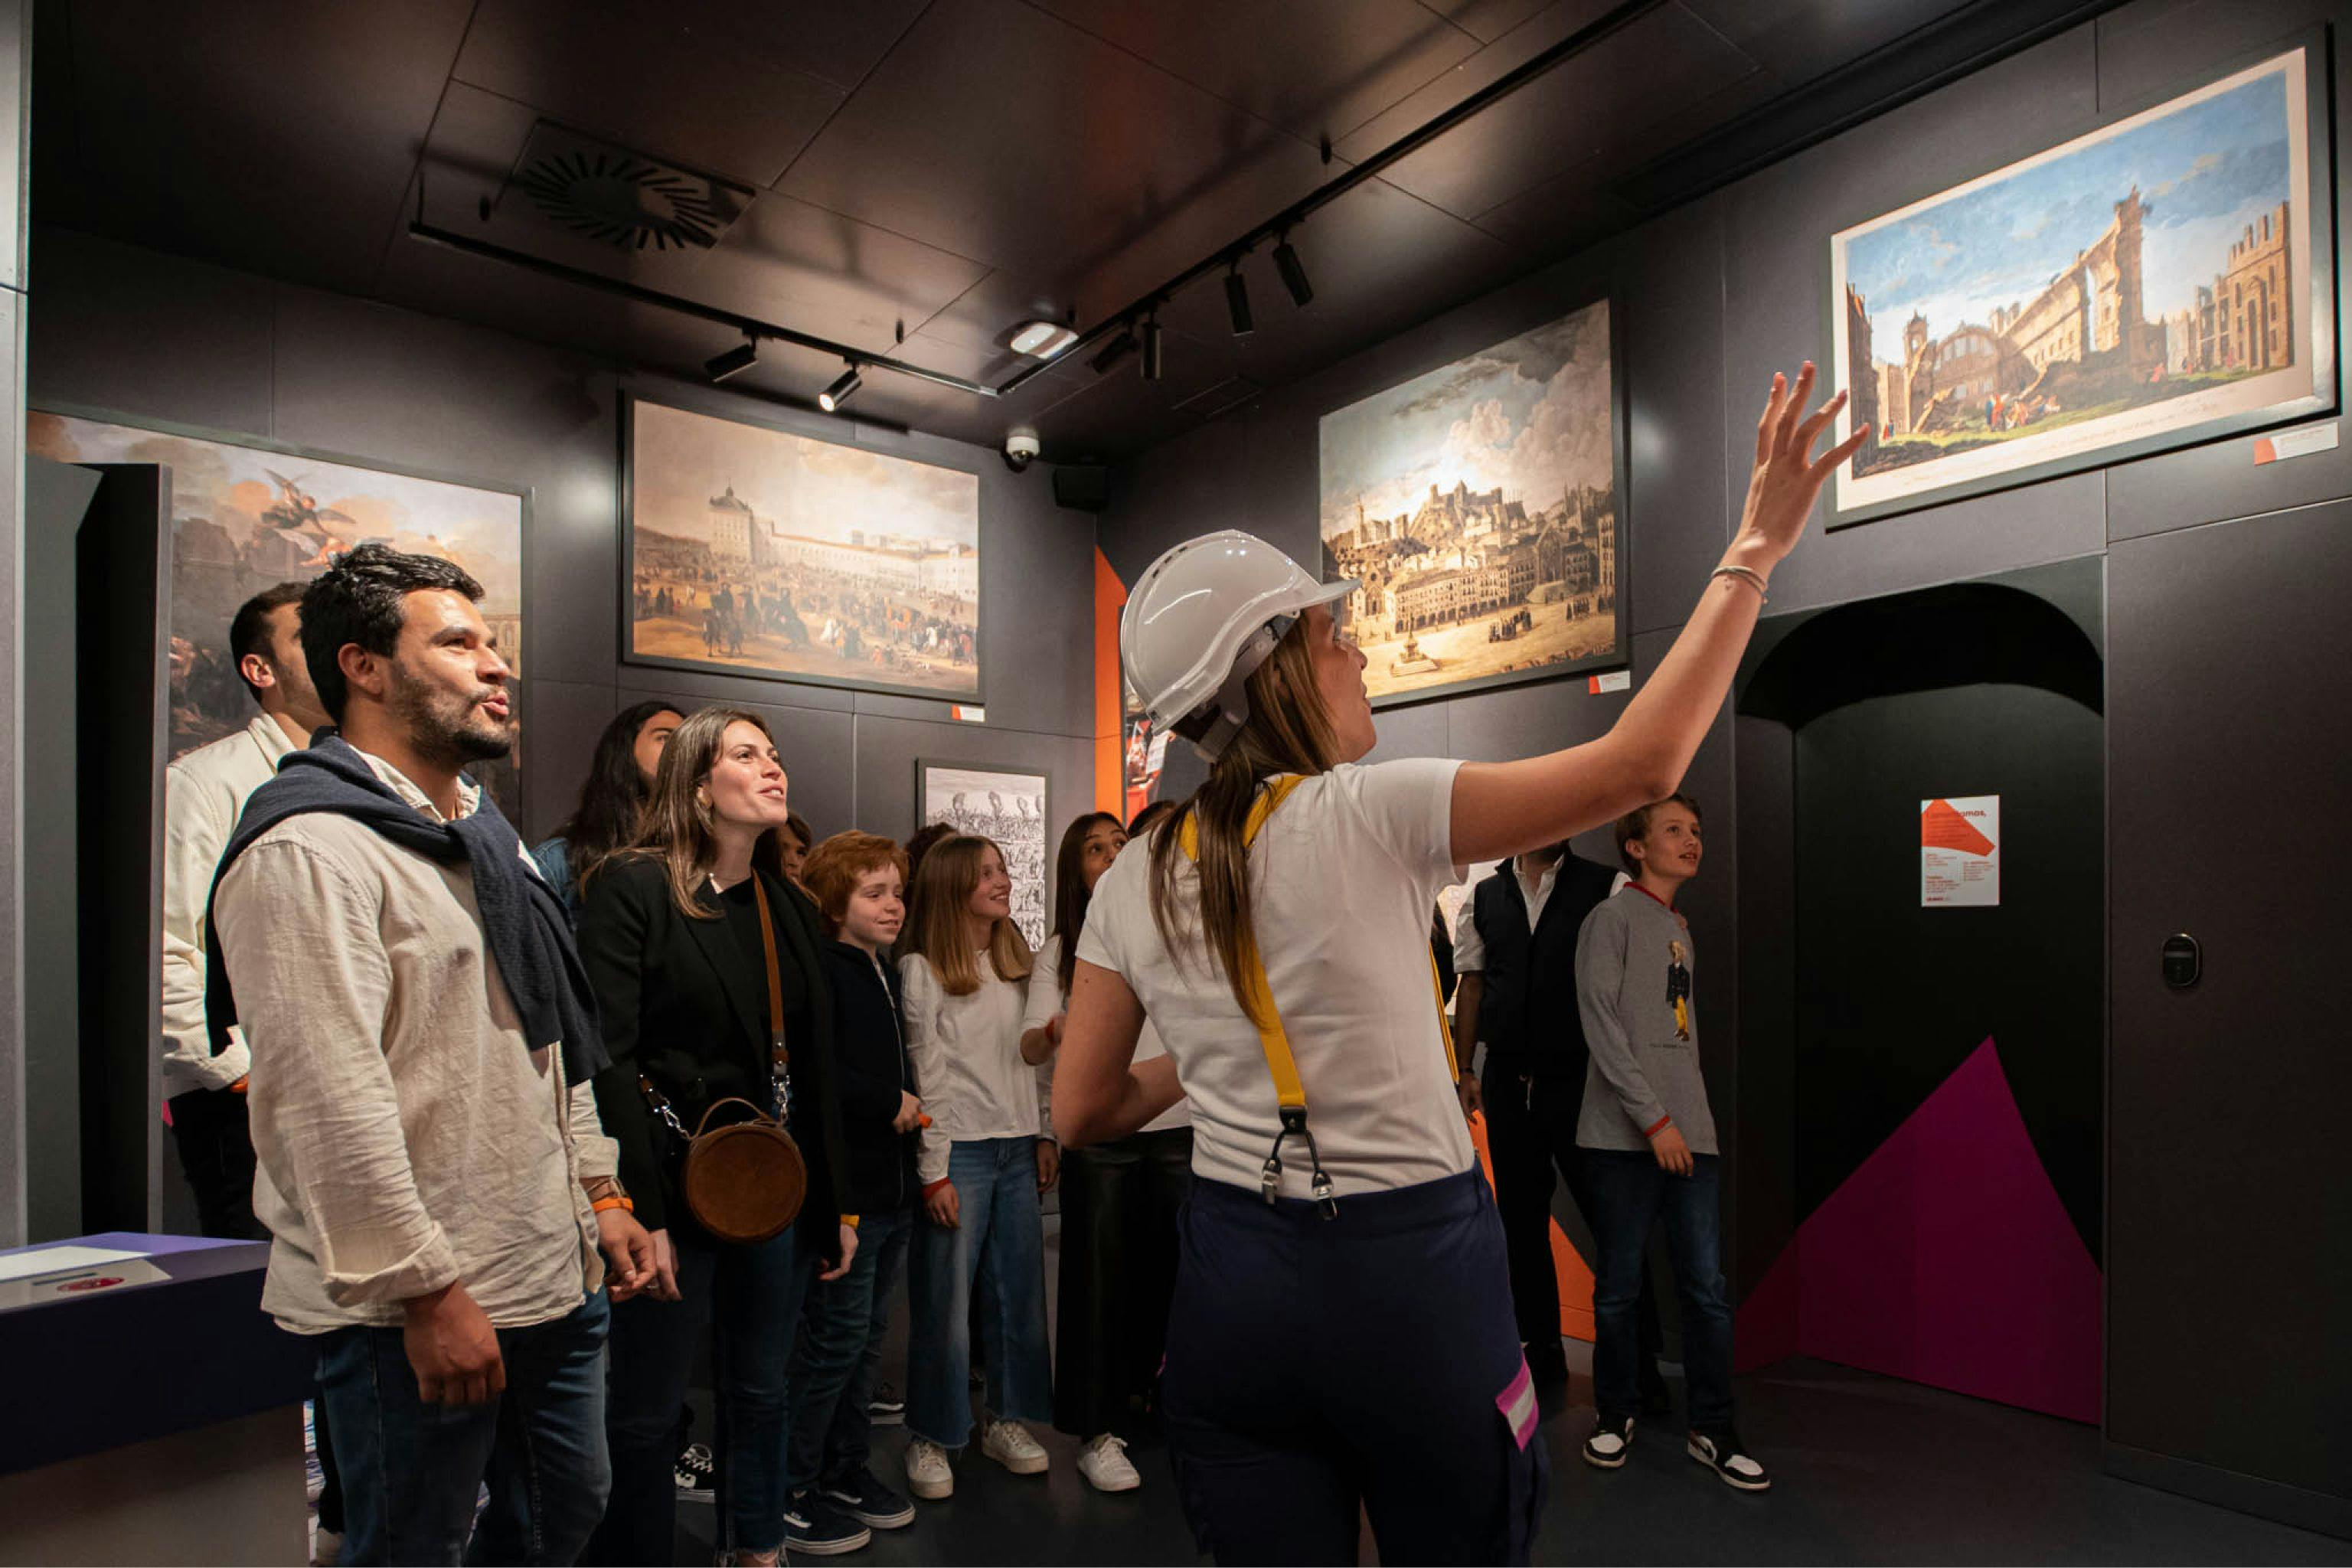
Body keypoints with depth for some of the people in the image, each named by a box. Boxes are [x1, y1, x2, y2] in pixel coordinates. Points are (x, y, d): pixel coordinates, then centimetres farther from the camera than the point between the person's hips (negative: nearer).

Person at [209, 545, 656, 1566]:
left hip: (554, 1276, 9)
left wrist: (599, 1193, 15)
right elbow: (331, 1103, -23)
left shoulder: (492, 839, 13)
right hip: (412, 1312, -8)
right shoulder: (306, 851, -17)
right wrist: (427, 1290, -20)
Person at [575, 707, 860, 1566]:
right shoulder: (633, 886, -8)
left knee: (763, 1389, 19)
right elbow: (607, 1057, -14)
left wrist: (835, 1203, 11)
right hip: (676, 1191, -6)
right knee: (648, 1412, 6)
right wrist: (642, 1212, -19)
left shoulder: (790, 907, 10)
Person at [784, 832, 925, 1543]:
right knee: (838, 1335, 0)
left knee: (869, 1331, 17)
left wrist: (907, 1105, 8)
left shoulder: (886, 973, 15)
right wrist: (891, 1102, -16)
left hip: (893, 1185, 9)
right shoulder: (818, 971, -14)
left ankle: (846, 1466, 31)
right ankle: (787, 1482, 18)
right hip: (844, 1184, -9)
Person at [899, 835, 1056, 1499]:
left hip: (1017, 1150, 6)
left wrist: (1043, 1138, 11)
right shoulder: (922, 969, -8)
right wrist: (934, 1171, -11)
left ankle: (1007, 1421, 28)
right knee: (945, 1302, 2)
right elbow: (924, 1076, -10)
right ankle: (928, 1439, 19)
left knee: (1020, 1293, 12)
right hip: (959, 1151, -6)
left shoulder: (1015, 962, 12)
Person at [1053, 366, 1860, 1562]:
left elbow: (1082, 1112, 4)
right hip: (1407, 1272, -3)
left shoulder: (1130, 887, -2)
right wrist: (1754, 549, -6)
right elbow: (1642, 762, -15)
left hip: (1231, 1278, 4)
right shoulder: (1371, 816, -16)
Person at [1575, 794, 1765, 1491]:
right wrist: (1654, 1120, -13)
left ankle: (1712, 1430, 18)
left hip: (1687, 1134, 6)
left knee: (1707, 1287, 5)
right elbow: (1602, 1027, -11)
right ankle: (1615, 1414, 21)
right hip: (1624, 1136, -6)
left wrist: (1693, 1116, 10)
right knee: (1619, 1287, 4)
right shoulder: (1613, 918, -4)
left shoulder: (1681, 931, 19)